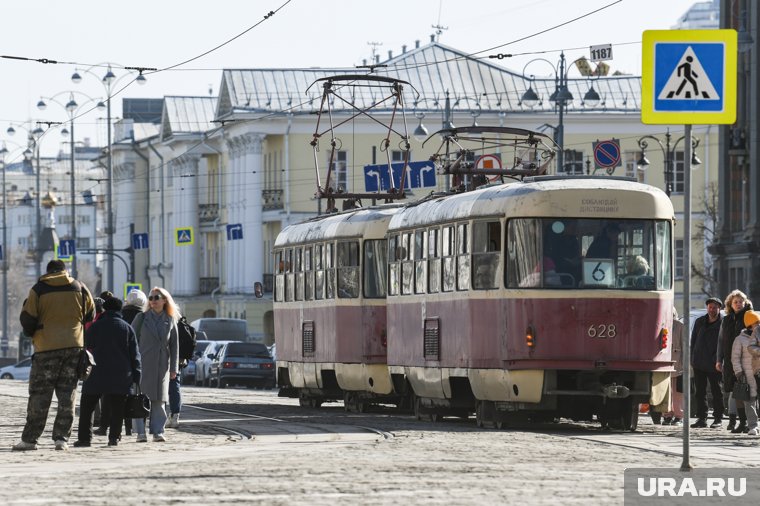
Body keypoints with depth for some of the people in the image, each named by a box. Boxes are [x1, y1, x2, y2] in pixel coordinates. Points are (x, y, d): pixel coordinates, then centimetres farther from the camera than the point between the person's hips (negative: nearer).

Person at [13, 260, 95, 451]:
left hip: (47, 349, -2)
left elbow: (27, 320, -2)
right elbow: (90, 315, 15)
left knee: (39, 395, 3)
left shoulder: (38, 290, -3)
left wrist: (31, 333, 18)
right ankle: (61, 438, 1)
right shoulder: (79, 288, 5)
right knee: (67, 394, 7)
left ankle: (29, 439, 3)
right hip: (74, 347, 2)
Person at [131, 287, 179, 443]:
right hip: (143, 364, -2)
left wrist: (174, 368, 5)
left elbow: (174, 345, 9)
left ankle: (158, 431, 4)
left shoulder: (170, 320, 8)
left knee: (159, 400, 2)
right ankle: (141, 432, -6)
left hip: (162, 365, 2)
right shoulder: (142, 318, 3)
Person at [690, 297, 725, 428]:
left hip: (714, 365, -4)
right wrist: (692, 359, 8)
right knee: (700, 392, 7)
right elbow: (693, 341, 14)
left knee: (717, 392, 3)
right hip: (699, 363, 4)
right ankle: (701, 418, 12)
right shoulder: (700, 322, 9)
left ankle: (718, 418, 10)